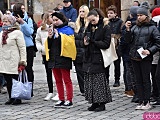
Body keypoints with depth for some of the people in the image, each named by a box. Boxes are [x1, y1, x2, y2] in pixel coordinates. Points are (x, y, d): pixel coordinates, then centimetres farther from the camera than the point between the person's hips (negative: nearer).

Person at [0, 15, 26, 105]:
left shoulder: (17, 33, -5)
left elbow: (22, 48, -8)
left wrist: (22, 61, -13)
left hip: (14, 62, -6)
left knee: (15, 80, -2)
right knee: (8, 81, 7)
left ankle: (18, 98, 5)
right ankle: (11, 98, 14)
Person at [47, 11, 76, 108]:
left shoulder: (68, 30, -4)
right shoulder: (54, 29, 16)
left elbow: (69, 41, -19)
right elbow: (49, 44, 17)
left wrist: (59, 36, -21)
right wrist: (50, 37, -2)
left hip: (64, 58, -7)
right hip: (54, 58, 7)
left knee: (67, 80, -3)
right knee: (58, 80, 10)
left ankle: (69, 100, 0)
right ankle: (61, 100, 15)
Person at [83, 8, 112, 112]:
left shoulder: (105, 28, -6)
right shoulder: (89, 27, 15)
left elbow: (106, 44, -11)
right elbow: (85, 39, 23)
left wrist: (92, 42, -16)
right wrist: (85, 42, -1)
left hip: (99, 58, -7)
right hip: (89, 58, 7)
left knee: (99, 81, -6)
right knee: (89, 81, 5)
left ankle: (102, 103, 0)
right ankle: (94, 103, 12)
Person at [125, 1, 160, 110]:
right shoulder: (135, 27, 11)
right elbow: (129, 40, 7)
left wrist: (150, 51, -15)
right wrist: (128, 30, -6)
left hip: (146, 58, -5)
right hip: (135, 57, 5)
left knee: (146, 80, -1)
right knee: (138, 80, 9)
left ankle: (147, 102, 6)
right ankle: (141, 102, 15)